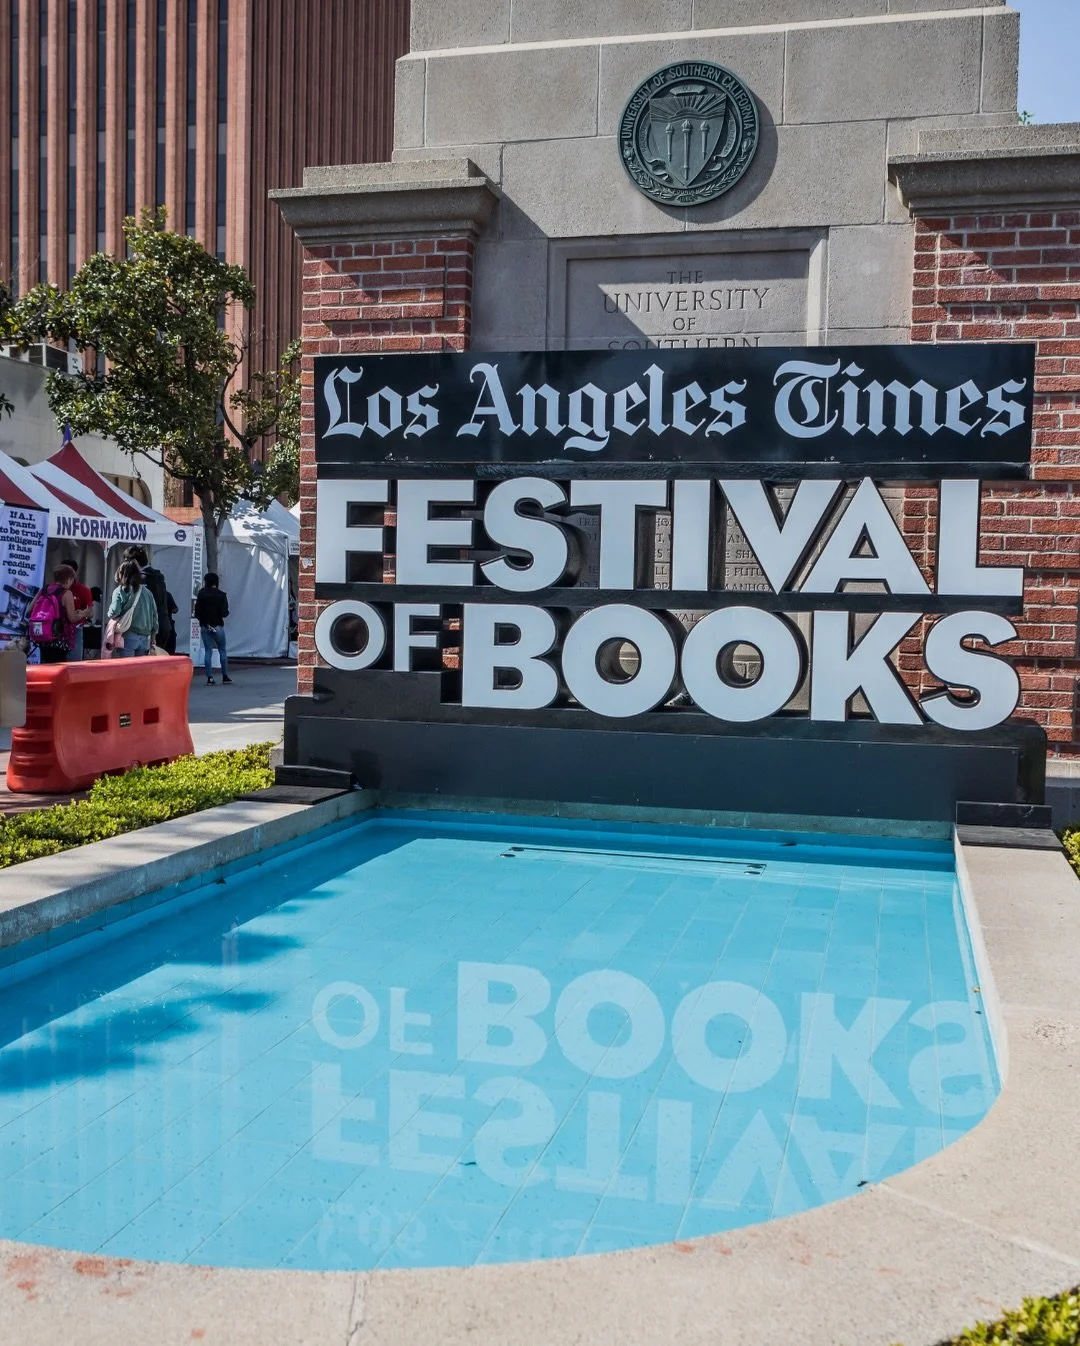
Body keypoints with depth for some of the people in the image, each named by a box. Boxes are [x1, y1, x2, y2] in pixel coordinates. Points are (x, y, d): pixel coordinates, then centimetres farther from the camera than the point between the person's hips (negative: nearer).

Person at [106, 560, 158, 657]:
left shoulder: (120, 591, -5)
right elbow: (154, 615, 10)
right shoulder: (147, 592, 8)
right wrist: (153, 637, 16)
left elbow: (114, 612, -16)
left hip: (128, 636, -4)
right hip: (145, 637, 4)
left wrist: (110, 614, 8)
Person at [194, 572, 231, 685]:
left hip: (205, 626, 1)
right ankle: (225, 676, 13)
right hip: (218, 626, -1)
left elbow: (197, 611, -2)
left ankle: (210, 678, 0)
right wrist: (226, 613, 12)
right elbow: (224, 612, -11)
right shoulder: (221, 595, -8)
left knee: (208, 651, 5)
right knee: (222, 651, 11)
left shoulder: (201, 594, -3)